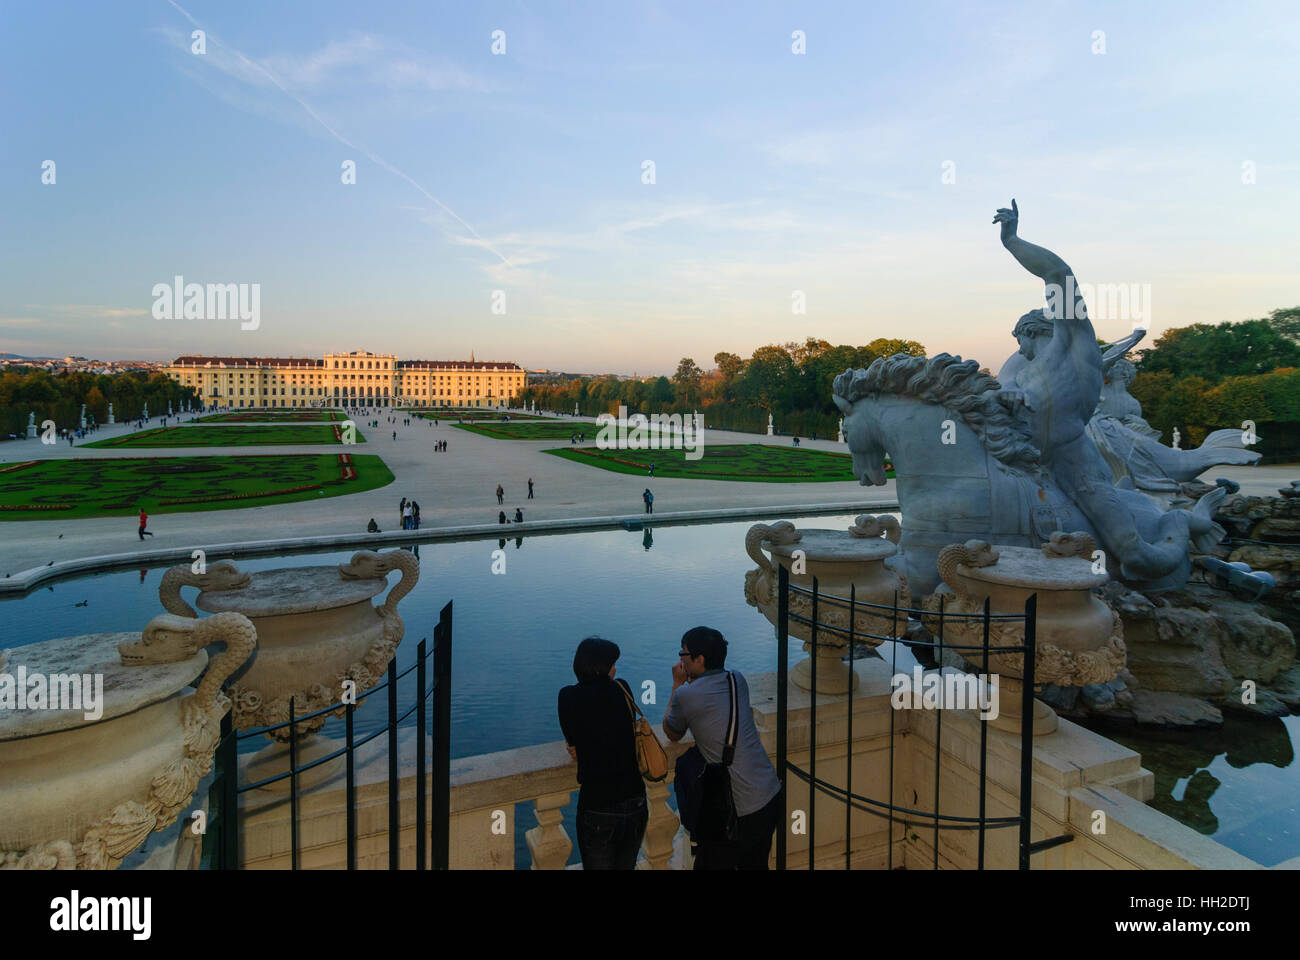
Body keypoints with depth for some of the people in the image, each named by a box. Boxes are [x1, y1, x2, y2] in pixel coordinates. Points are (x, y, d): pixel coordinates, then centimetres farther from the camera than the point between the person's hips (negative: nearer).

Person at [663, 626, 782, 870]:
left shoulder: (686, 695, -14)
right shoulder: (737, 680, 4)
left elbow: (672, 735, 6)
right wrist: (691, 680, 12)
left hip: (739, 813, -7)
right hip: (773, 798, 7)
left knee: (710, 864, 10)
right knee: (755, 865, 24)